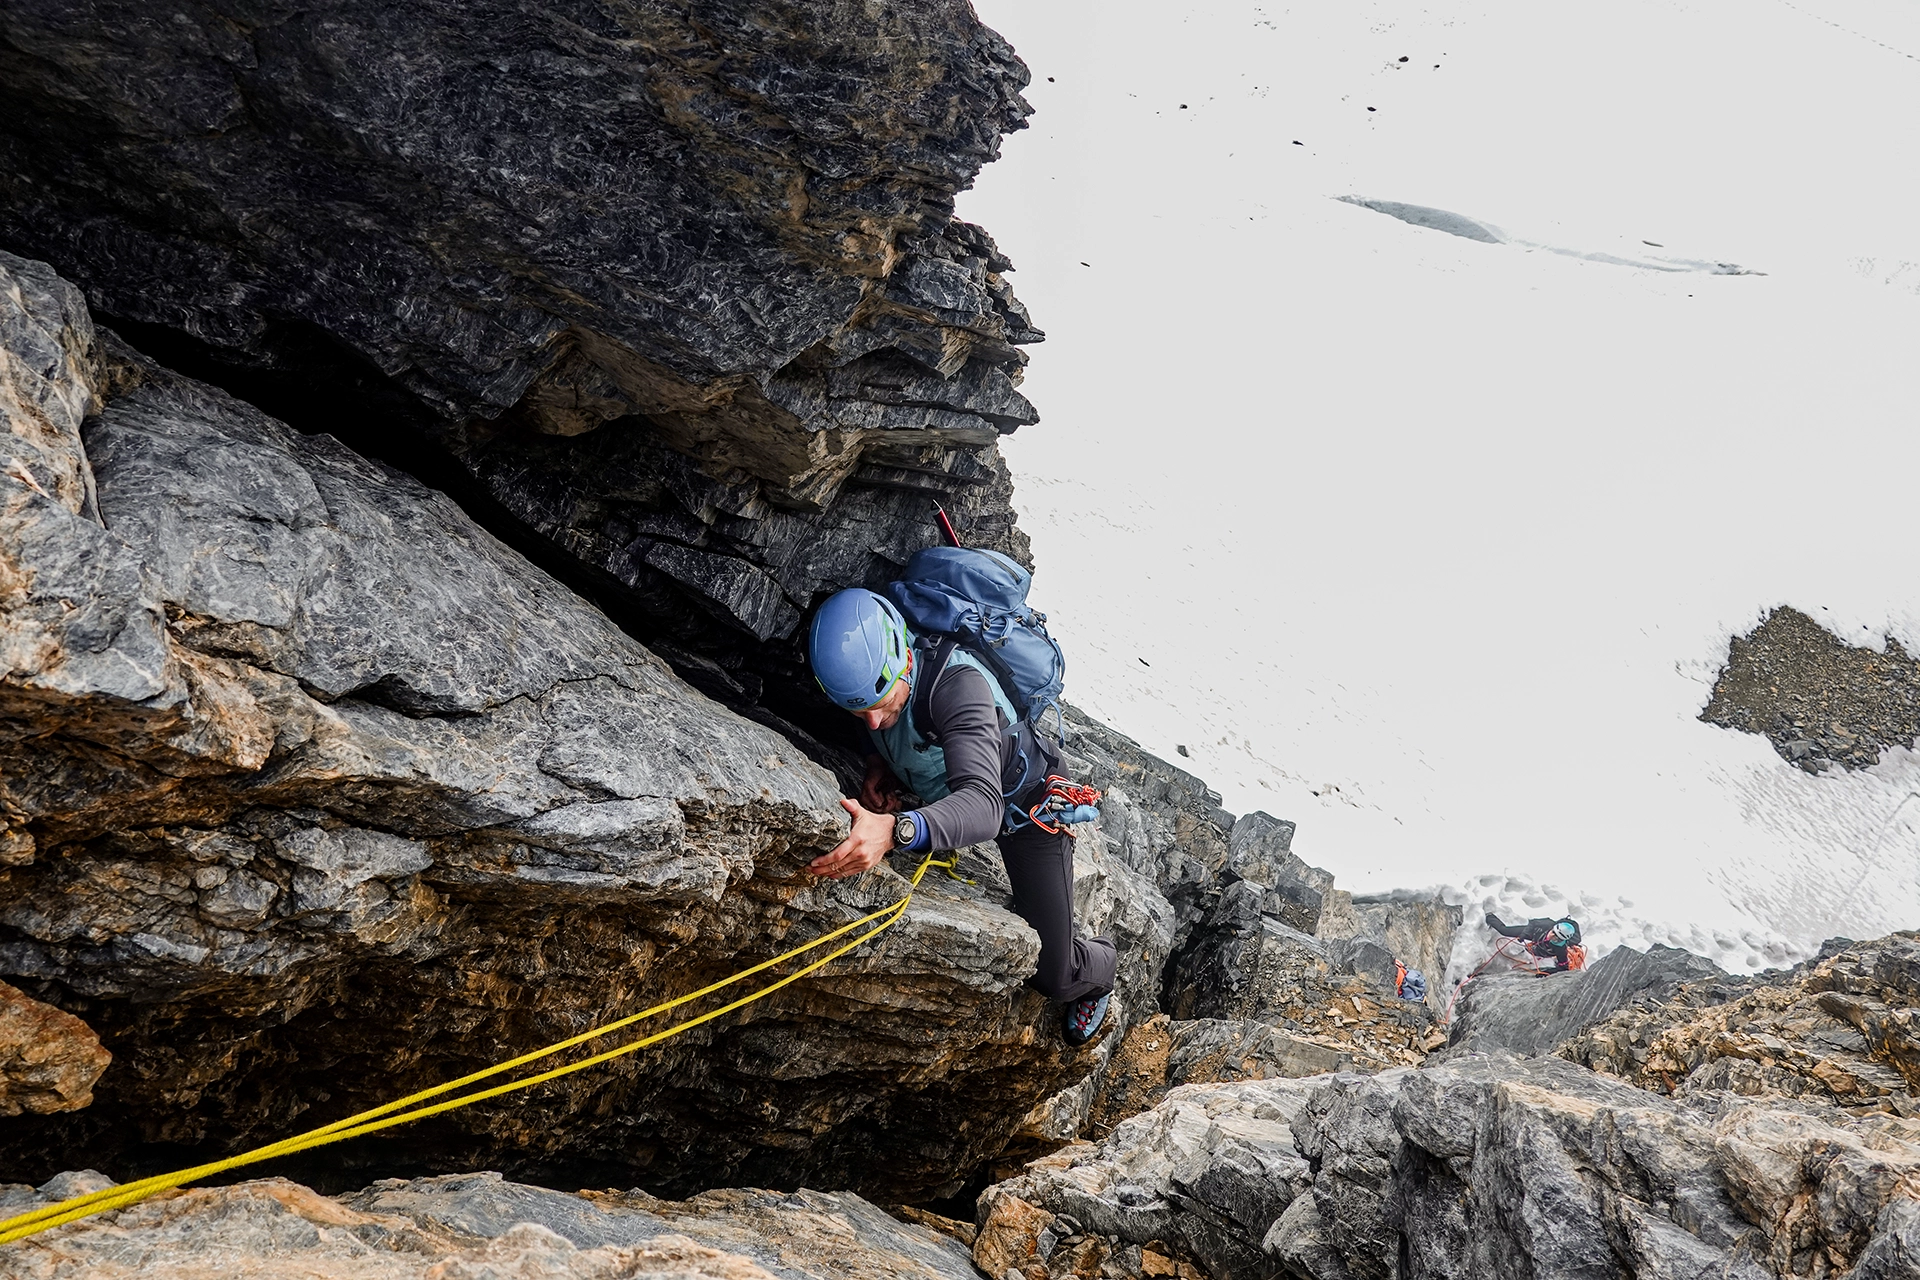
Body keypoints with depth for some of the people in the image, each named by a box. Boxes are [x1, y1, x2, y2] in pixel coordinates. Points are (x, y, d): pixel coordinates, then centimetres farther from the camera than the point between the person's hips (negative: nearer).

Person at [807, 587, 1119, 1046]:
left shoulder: (956, 681, -42)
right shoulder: (868, 674, -21)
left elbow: (983, 806, -56)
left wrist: (896, 831, -74)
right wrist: (877, 766, -17)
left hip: (1025, 809, -6)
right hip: (942, 799, 6)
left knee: (1051, 975, -1)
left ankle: (1100, 966, 37)